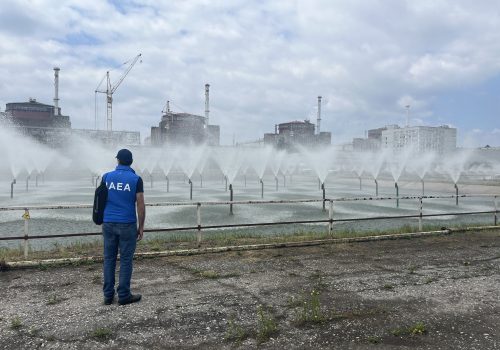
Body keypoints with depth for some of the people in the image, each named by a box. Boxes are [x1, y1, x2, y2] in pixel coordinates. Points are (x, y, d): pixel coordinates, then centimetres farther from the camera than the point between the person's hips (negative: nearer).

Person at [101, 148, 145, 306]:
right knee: (126, 260, 4)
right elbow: (140, 205, -6)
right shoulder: (136, 179, -5)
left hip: (108, 223, 3)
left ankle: (108, 295, 16)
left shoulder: (106, 177, 4)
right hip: (127, 225, -3)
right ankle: (124, 295, 10)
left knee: (109, 259, 11)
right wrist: (141, 227, 2)